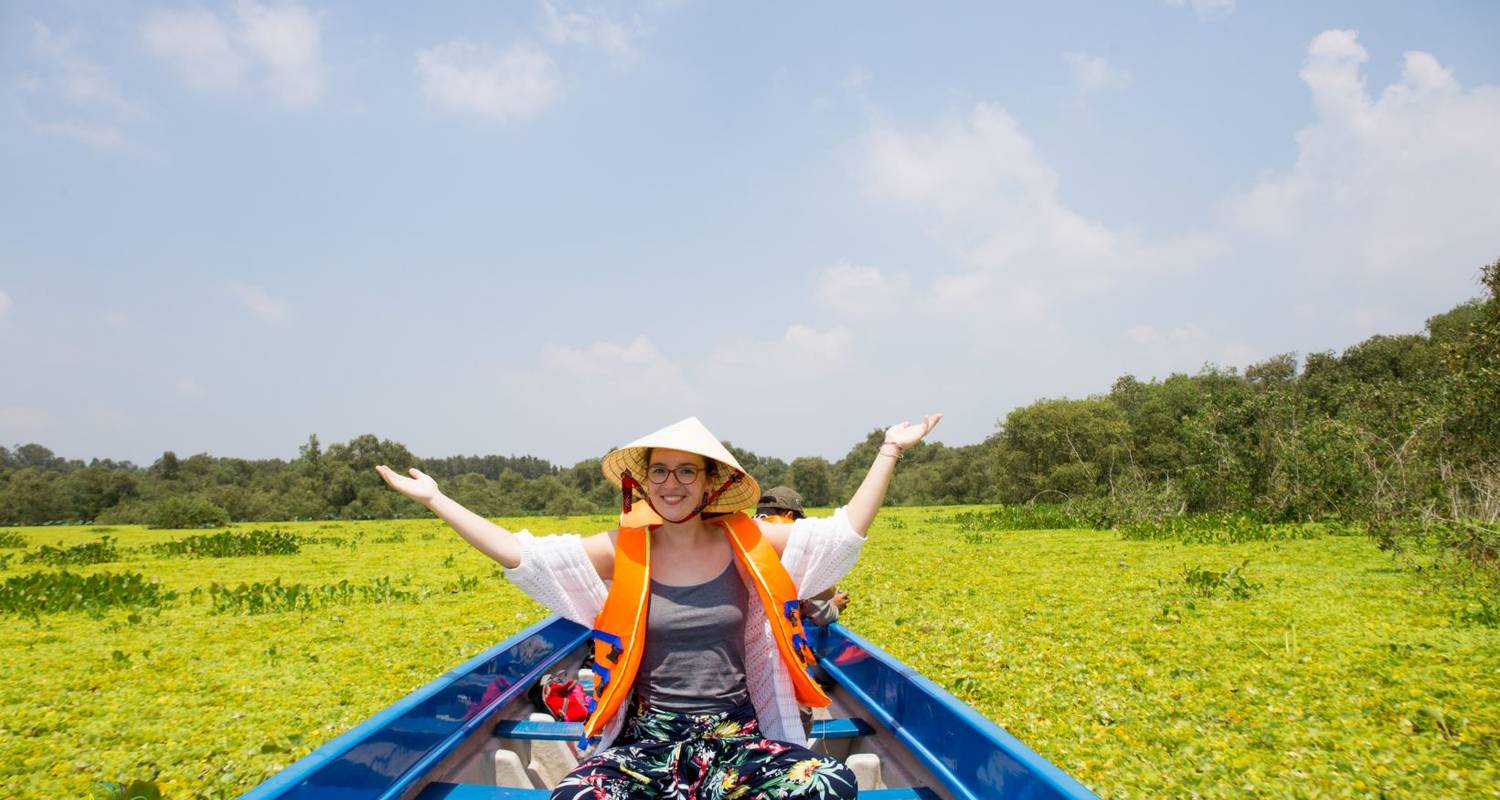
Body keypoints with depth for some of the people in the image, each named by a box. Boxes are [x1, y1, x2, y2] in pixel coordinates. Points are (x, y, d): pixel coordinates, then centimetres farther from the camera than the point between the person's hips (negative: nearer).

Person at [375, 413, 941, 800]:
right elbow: (520, 553, -2)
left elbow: (845, 530, 4)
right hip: (646, 738, -1)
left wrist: (890, 450, 3)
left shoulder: (746, 543, 0)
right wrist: (434, 499, -3)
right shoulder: (623, 553, 0)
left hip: (736, 736, 1)